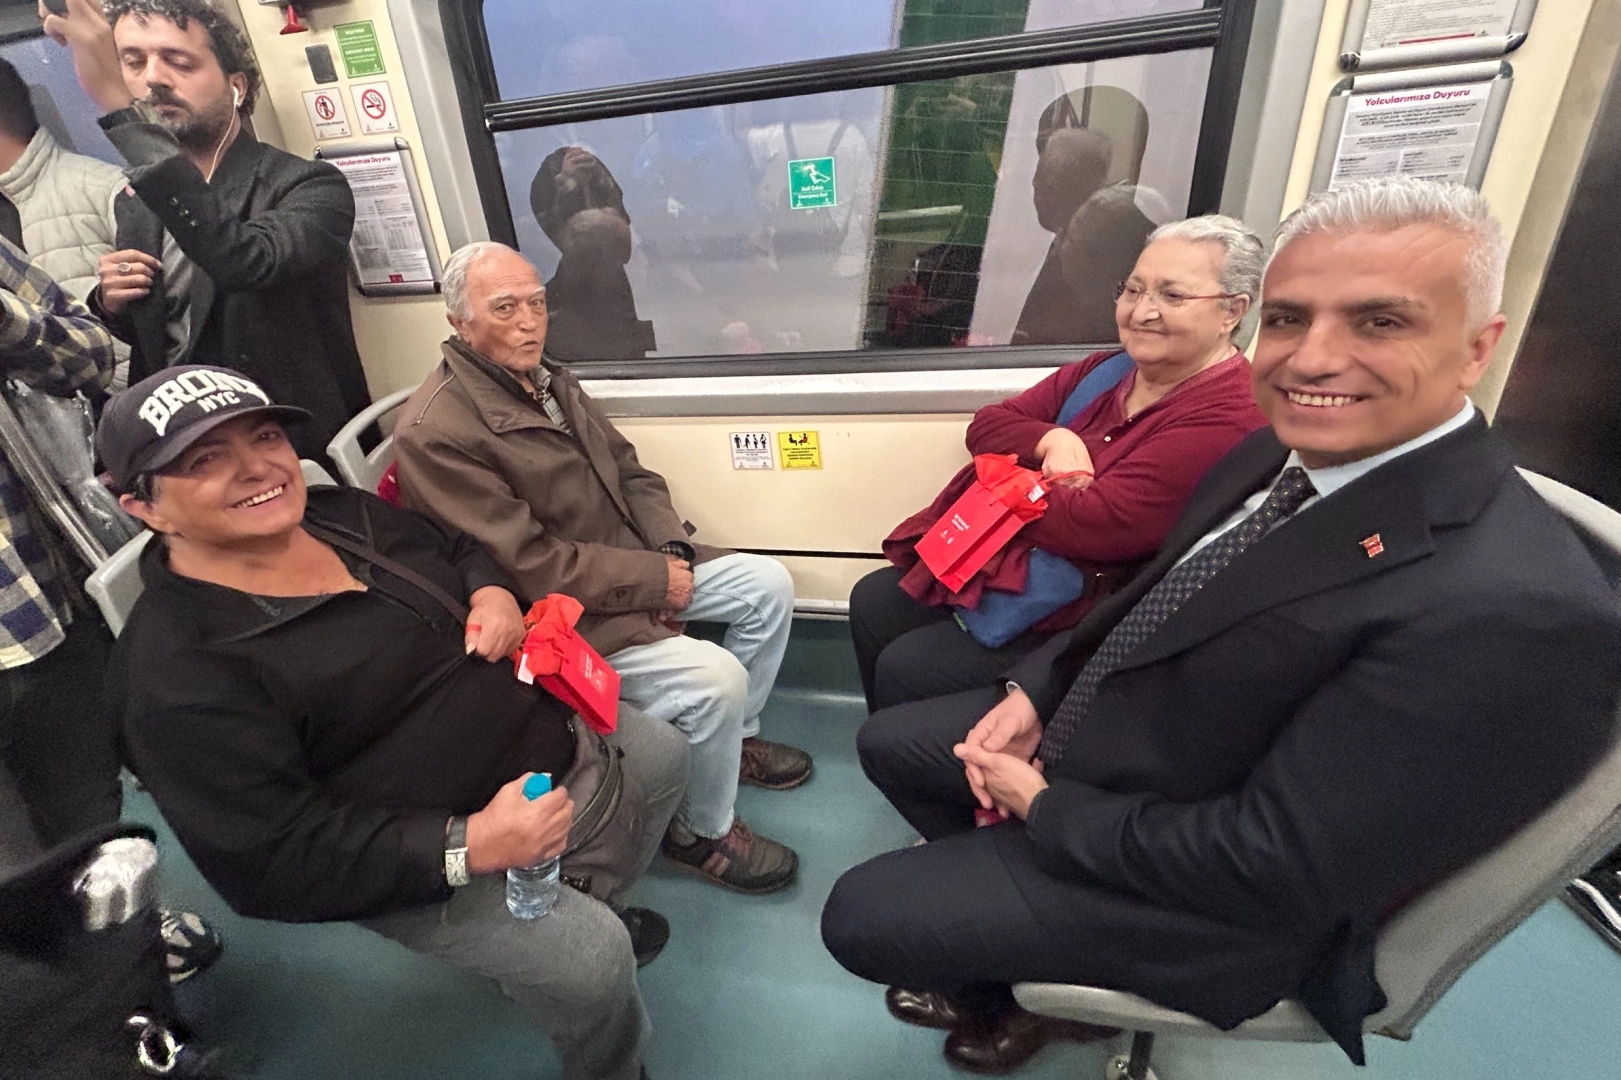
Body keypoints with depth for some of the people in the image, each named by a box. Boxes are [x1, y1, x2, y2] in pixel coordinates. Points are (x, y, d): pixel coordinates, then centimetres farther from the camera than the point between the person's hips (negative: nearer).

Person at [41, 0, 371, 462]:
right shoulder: (137, 207, 9)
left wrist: (118, 103, -33)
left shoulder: (310, 186, -12)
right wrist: (112, 302, -4)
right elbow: (148, 338, 19)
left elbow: (247, 263, -33)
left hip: (310, 460, -6)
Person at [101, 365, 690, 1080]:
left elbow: (458, 548, 16)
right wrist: (467, 846, -31)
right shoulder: (176, 672, -23)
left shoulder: (346, 514, -1)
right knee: (589, 957, -19)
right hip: (425, 857, -7)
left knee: (662, 755, 17)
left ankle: (591, 899, 38)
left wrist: (493, 592, -7)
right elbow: (271, 865, -23)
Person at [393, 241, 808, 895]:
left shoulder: (548, 381, 9)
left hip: (640, 565, 9)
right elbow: (527, 566, -23)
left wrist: (671, 548, -5)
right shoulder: (433, 431, -19)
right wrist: (655, 578, -19)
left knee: (769, 584, 4)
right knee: (715, 678, -25)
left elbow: (630, 471, 12)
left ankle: (735, 738, 24)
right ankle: (702, 834, 5)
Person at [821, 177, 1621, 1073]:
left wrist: (1044, 805, -16)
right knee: (887, 744, 15)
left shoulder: (1512, 608, -31)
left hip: (1220, 889, -7)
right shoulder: (1281, 455, -4)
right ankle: (987, 876, 38)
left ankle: (1002, 999, 30)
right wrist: (1032, 689, -5)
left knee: (861, 916, -3)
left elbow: (1272, 870, -28)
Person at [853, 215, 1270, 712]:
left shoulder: (1228, 419, -20)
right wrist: (1052, 439, -16)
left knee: (905, 671, -14)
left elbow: (1092, 526, -27)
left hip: (1083, 611, -8)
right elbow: (987, 424, 5)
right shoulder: (1106, 371, 6)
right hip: (1006, 560, 8)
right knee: (872, 602, 6)